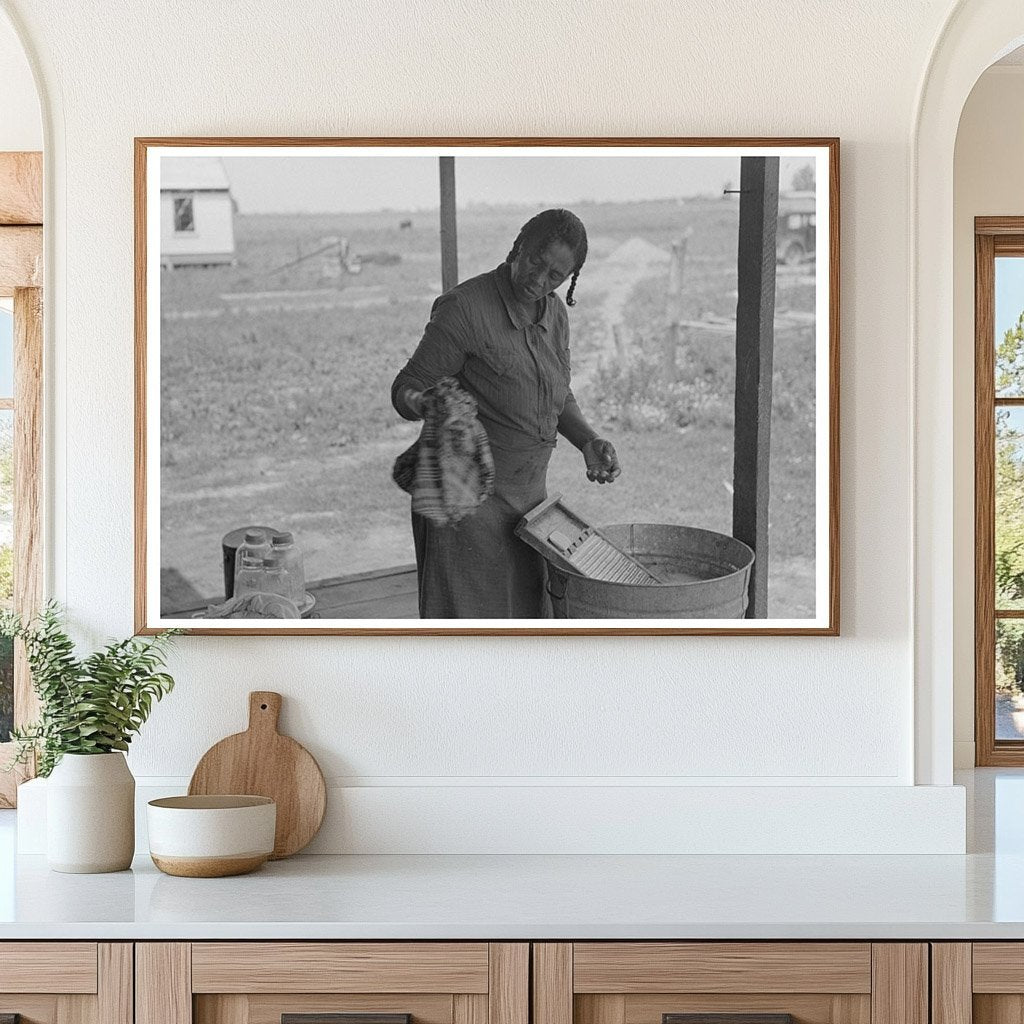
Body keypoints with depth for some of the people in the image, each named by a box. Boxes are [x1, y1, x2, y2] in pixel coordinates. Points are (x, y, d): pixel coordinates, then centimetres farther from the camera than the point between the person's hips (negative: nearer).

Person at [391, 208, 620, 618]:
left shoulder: (553, 314, 6)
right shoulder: (464, 307, -16)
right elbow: (407, 389, -12)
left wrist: (588, 442, -1)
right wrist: (423, 405, -35)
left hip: (528, 493, 7)